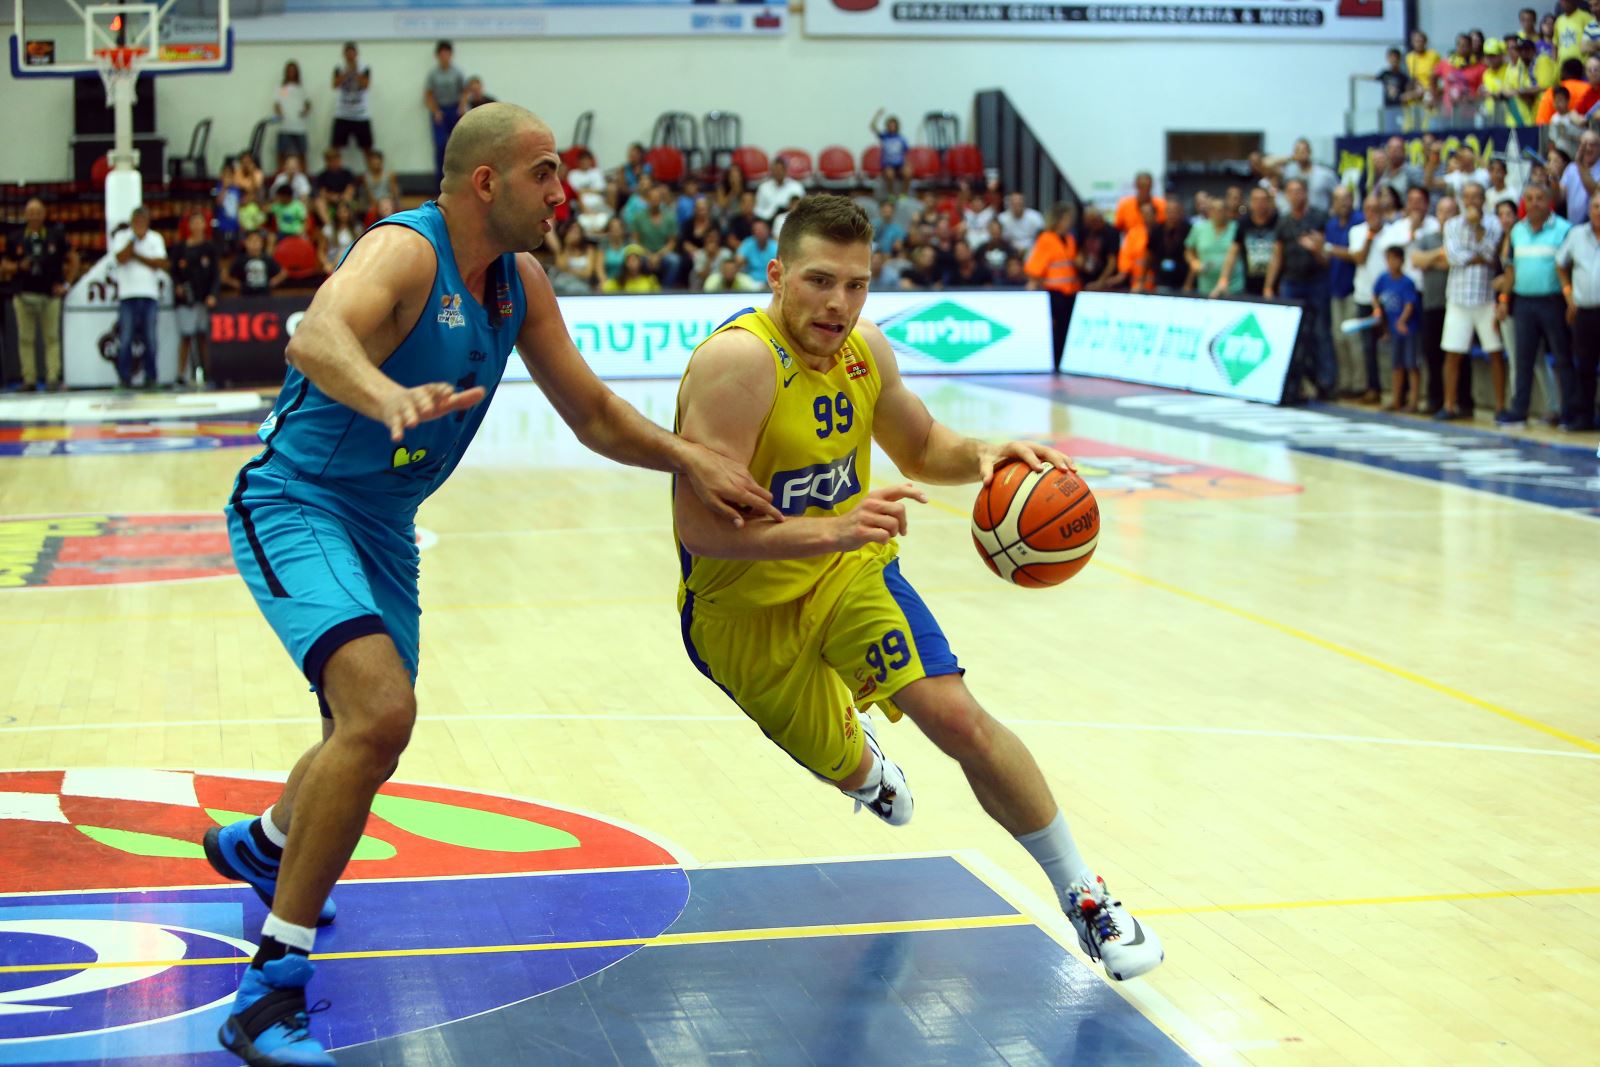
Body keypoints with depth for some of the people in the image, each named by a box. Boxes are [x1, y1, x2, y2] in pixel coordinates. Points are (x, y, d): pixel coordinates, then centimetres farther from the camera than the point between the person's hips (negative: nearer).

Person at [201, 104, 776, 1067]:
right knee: (382, 710, -30)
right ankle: (273, 986, -20)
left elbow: (593, 412, 12)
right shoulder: (404, 251, -22)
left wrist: (691, 461, -2)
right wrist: (391, 398, -64)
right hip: (296, 506, -9)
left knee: (372, 738, 23)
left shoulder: (521, 283, 3)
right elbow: (317, 336, -44)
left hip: (384, 526, 9)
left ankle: (259, 844, 57)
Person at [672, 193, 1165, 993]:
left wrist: (982, 457, -11)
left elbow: (920, 449, 12)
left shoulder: (864, 349, -7)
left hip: (848, 570, 4)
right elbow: (698, 526, -34)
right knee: (849, 773, 10)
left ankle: (1085, 898, -2)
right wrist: (829, 532, -45)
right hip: (744, 610, -4)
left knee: (959, 718, -14)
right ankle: (861, 758, 51)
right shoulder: (739, 361, -30)